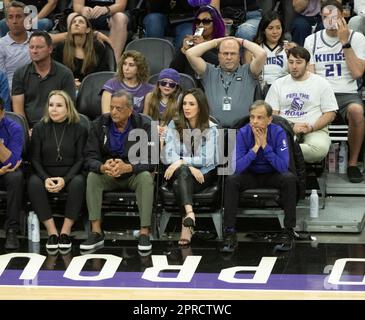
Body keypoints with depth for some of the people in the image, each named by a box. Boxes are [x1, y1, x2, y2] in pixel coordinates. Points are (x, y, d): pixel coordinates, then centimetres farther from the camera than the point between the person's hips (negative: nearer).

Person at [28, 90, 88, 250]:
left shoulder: (79, 129, 4)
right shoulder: (39, 128, 8)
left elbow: (80, 159, -2)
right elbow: (35, 159, 3)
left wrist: (65, 180, -18)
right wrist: (46, 178, -16)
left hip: (70, 175, -1)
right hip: (45, 174, 1)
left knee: (79, 182, -35)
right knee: (34, 183, -33)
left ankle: (65, 231, -29)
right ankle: (52, 231, -30)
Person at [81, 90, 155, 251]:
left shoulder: (144, 125, -13)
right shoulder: (100, 124, -7)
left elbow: (150, 161, -20)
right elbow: (90, 157, -11)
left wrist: (127, 168, -39)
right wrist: (103, 168, -36)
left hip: (134, 173, -2)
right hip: (107, 175, 2)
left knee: (146, 177, -33)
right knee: (92, 177, -27)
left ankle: (144, 232, -31)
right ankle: (96, 232, -26)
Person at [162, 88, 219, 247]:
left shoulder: (211, 128, 0)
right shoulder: (174, 125, 5)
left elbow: (208, 159, -10)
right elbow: (169, 156, -6)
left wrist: (181, 161, -19)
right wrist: (190, 167, -20)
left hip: (204, 173, -1)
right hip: (179, 172, 1)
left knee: (179, 184, -32)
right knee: (183, 173, -36)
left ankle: (185, 226, -37)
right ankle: (189, 213, -55)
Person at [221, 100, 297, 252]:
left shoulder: (278, 132, -19)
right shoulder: (243, 133, -17)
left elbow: (283, 167, -26)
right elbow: (237, 167, -23)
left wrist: (265, 145, -29)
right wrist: (255, 148, -30)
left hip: (273, 174, -1)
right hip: (250, 175, 1)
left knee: (289, 179, -31)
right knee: (231, 180, -28)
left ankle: (289, 230, -21)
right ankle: (229, 232, -22)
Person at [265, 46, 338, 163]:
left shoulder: (321, 83, 10)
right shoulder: (278, 84, 15)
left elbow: (330, 114, 6)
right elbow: (272, 114, 8)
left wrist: (311, 128, -10)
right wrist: (291, 128, -9)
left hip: (314, 129, 0)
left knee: (320, 148, -38)